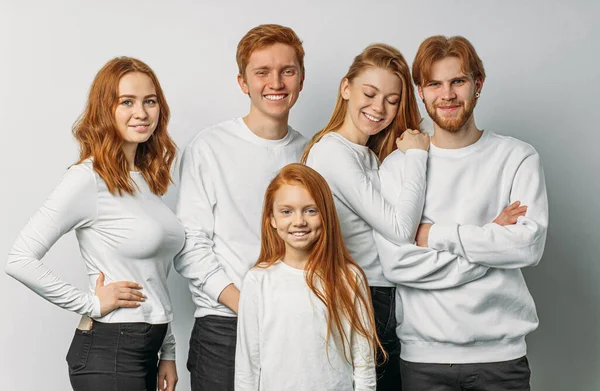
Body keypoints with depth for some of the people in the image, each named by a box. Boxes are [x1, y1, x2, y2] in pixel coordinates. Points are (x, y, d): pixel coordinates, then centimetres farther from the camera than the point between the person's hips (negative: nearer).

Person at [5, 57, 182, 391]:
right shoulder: (88, 179, -13)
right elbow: (20, 259, -19)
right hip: (108, 351, -7)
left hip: (148, 347, 7)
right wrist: (91, 303, -14)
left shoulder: (149, 179, 9)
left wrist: (168, 352, 14)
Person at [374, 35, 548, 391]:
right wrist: (489, 240, -11)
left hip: (501, 351, 0)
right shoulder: (398, 165, 0)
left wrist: (436, 234, -11)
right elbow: (395, 262, -11)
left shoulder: (518, 158, 0)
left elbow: (530, 244, -12)